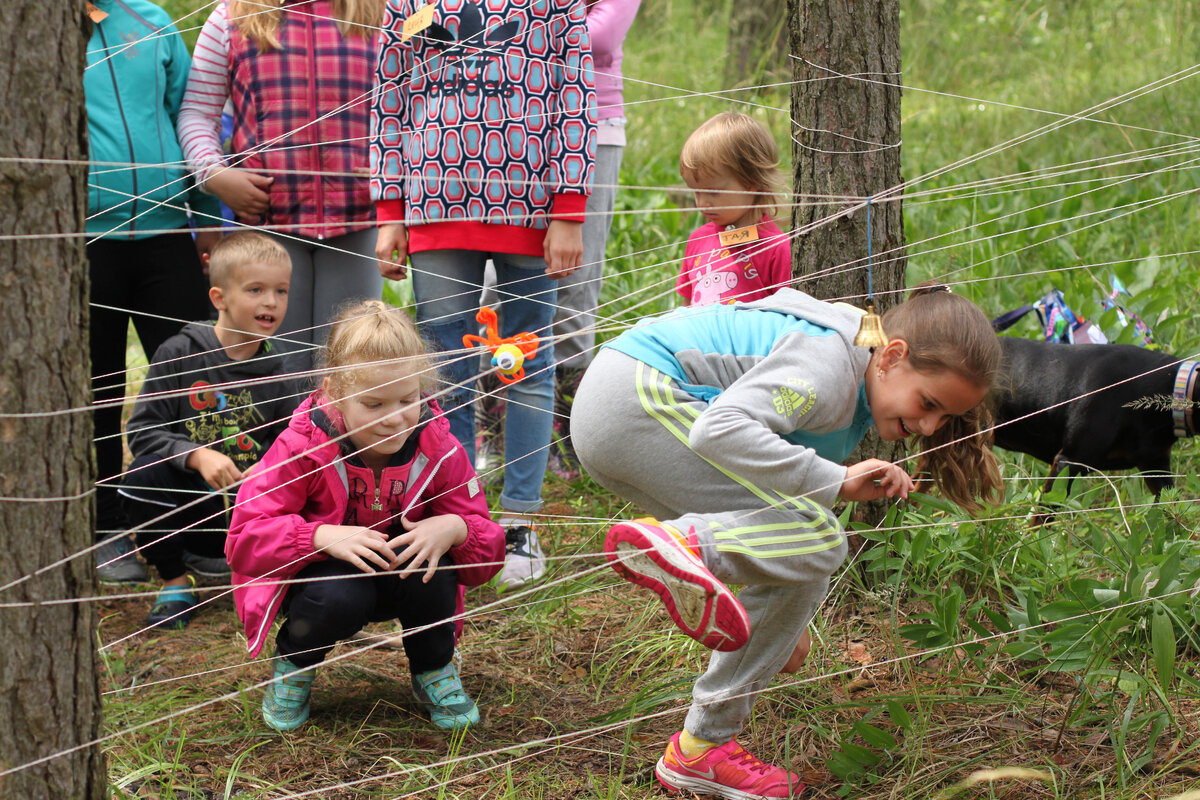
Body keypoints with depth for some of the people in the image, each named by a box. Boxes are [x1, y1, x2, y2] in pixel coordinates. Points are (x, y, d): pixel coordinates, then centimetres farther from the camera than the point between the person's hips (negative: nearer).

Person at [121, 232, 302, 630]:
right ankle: (175, 581, -8)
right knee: (144, 475, -33)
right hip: (185, 500, -2)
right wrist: (197, 456, -25)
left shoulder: (277, 374, 3)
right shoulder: (180, 355, -6)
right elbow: (142, 431, -9)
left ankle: (220, 558, 8)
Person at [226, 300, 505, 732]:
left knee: (431, 575, -31)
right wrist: (324, 537, -40)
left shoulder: (438, 450, -16)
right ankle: (292, 667, -2)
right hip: (317, 578, -2)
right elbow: (245, 537, -25)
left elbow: (488, 549, -12)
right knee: (339, 596, -37)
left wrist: (454, 529, -37)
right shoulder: (302, 448, -23)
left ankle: (435, 672, 1)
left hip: (398, 577, 3)